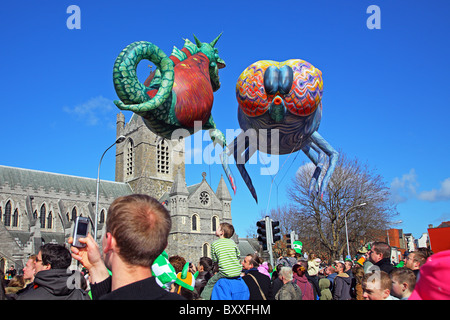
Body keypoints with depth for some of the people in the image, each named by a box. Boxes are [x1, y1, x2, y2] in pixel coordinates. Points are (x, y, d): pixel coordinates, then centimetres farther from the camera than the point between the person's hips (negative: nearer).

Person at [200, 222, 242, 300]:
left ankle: (203, 298, 7)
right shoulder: (232, 242, 7)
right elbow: (238, 254, 13)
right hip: (238, 272, 4)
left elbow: (215, 260, 4)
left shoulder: (215, 244, 0)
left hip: (226, 273, -4)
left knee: (210, 284, 13)